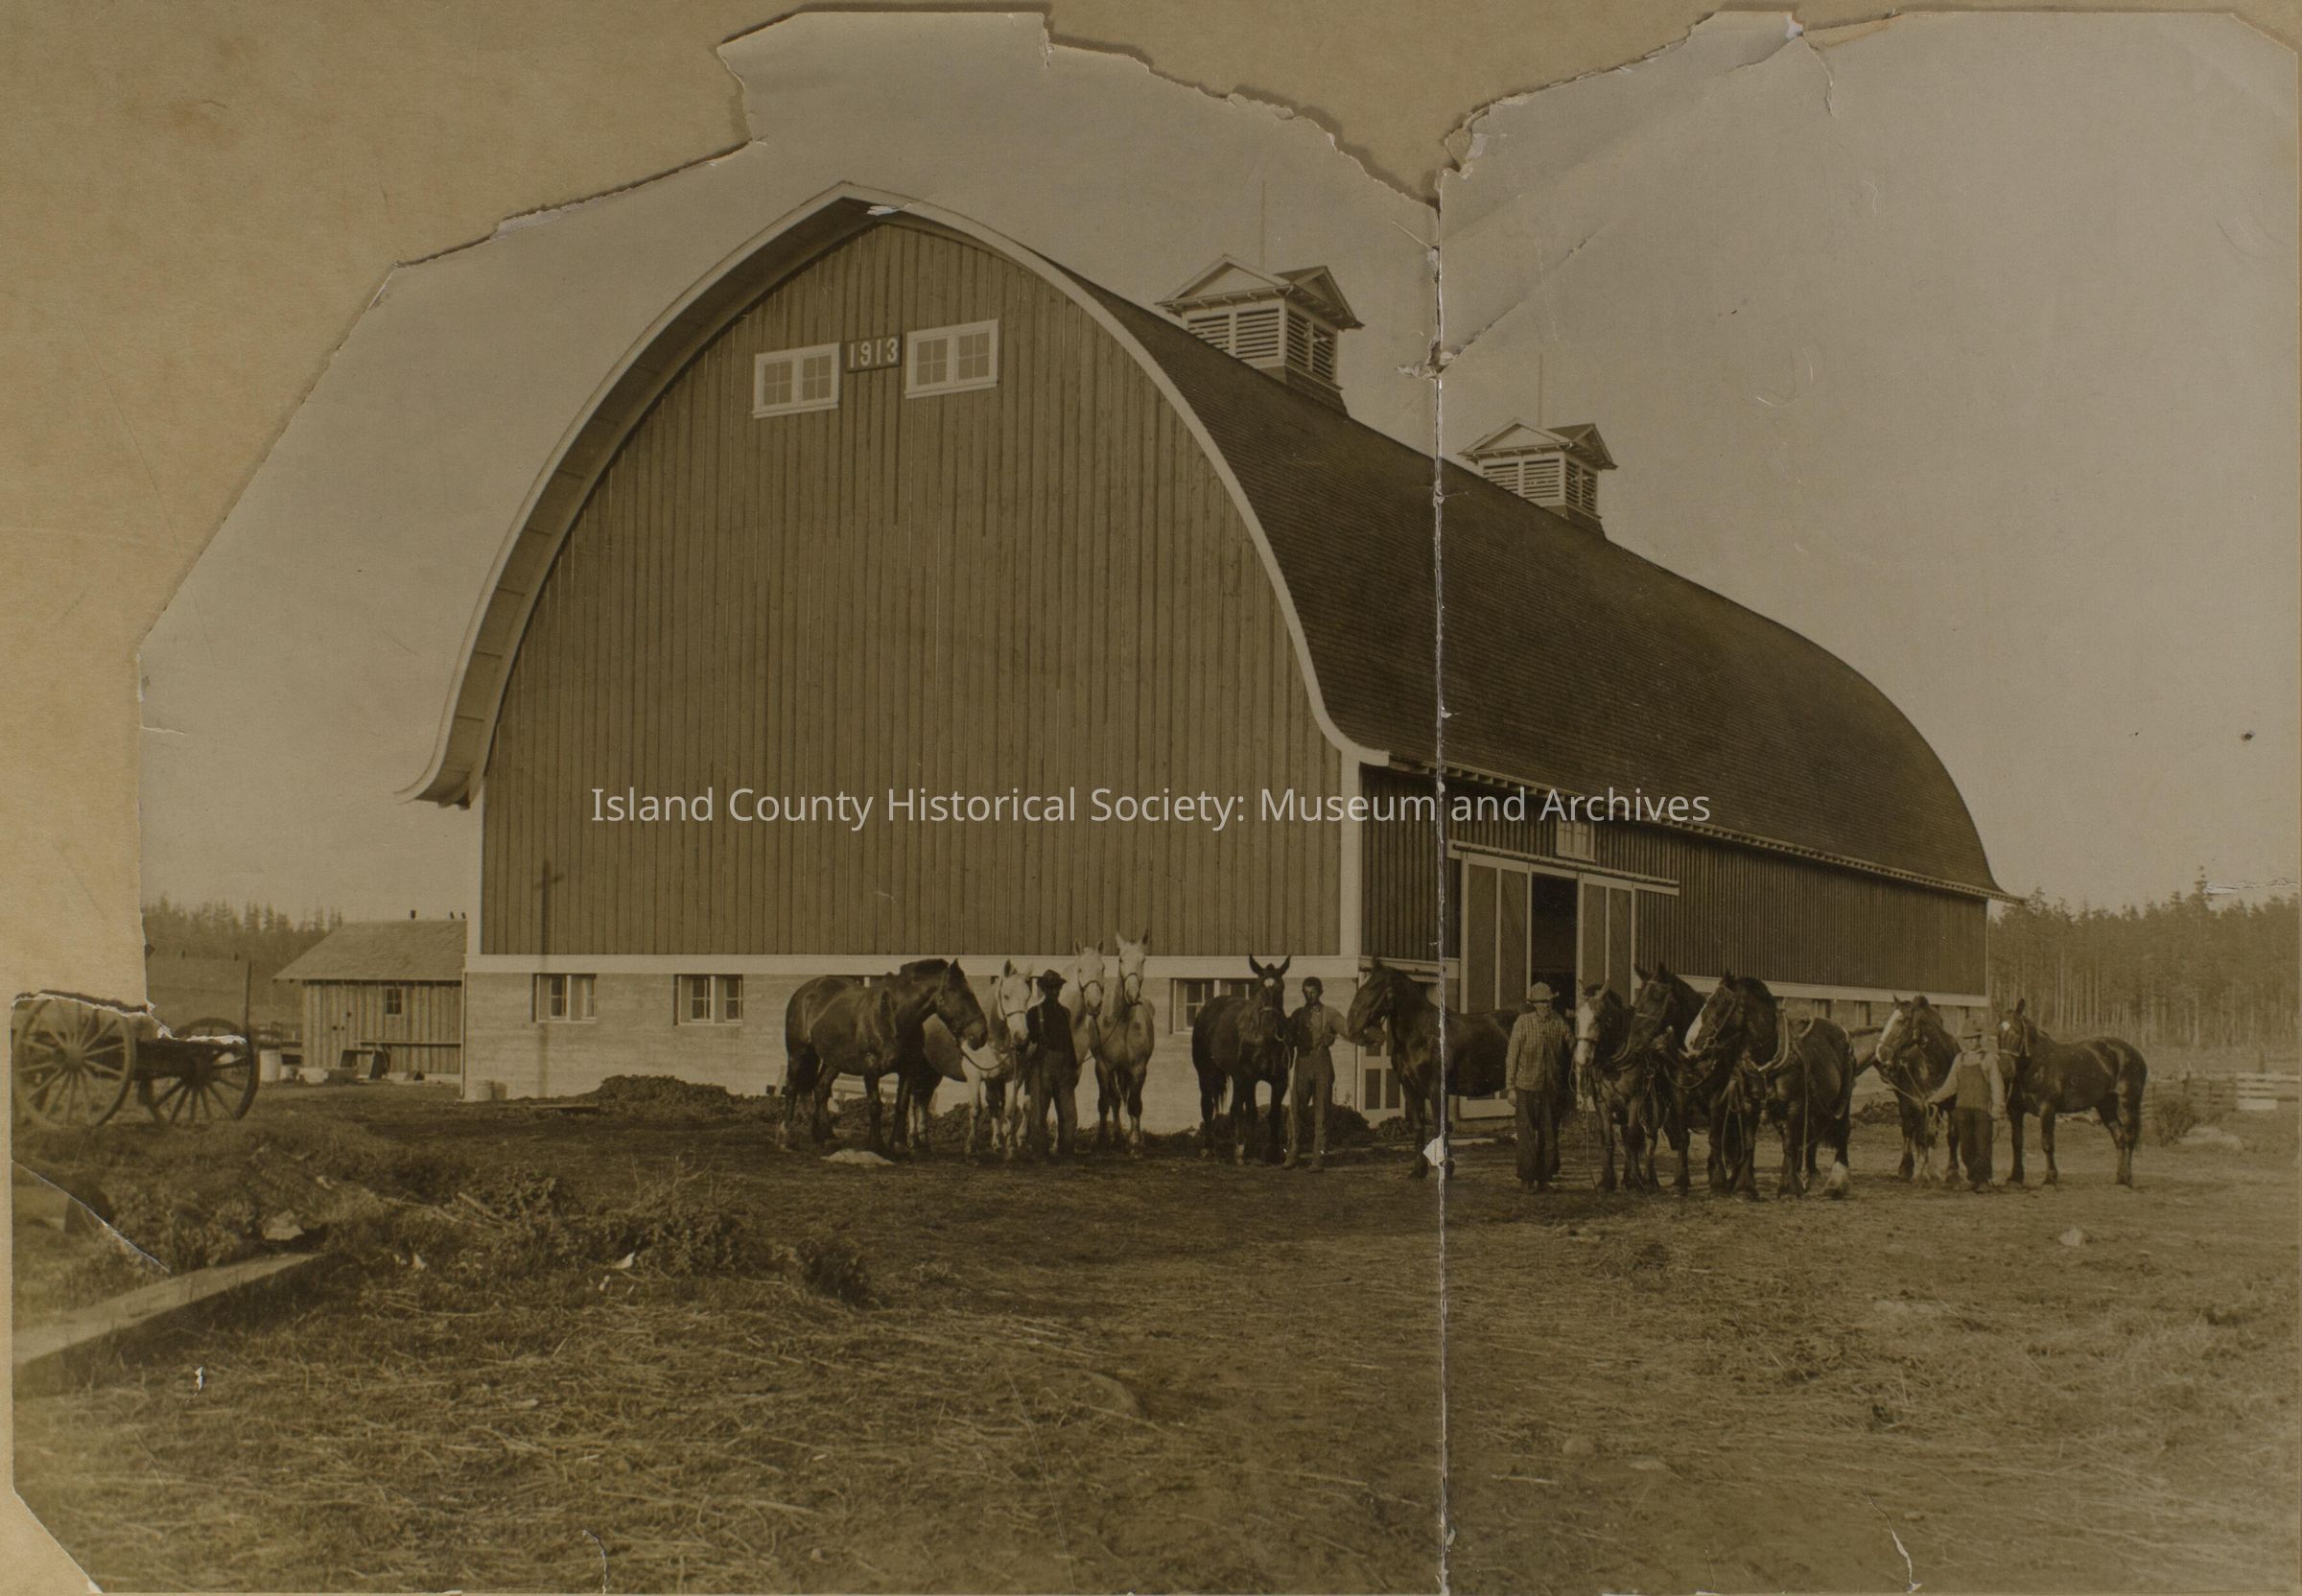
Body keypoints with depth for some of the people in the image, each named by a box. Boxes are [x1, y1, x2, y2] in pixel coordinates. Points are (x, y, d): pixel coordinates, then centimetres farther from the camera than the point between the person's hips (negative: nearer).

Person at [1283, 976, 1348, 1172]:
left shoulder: (1329, 1014, 3)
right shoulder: (1297, 1015, 13)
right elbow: (1289, 1040, 16)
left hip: (1322, 1065, -3)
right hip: (1302, 1065, 3)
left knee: (1321, 1112, -2)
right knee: (1294, 1110, -2)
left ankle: (1319, 1159, -1)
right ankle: (1292, 1154, 6)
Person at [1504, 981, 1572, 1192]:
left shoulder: (1559, 1023, 3)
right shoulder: (1522, 1022, -3)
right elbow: (1512, 1056, -1)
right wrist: (1510, 1087, -4)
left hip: (1552, 1088, 3)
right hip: (1527, 1086, -3)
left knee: (1549, 1134, 7)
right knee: (1527, 1134, -1)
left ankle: (1544, 1178, 16)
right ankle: (1526, 1179, 5)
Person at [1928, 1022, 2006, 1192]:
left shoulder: (1989, 1058, 1)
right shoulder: (1960, 1059, 11)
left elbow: (1997, 1087, -1)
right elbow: (1950, 1085, 15)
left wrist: (1997, 1112, -8)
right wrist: (1934, 1099, 6)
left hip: (1983, 1108, -4)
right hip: (1963, 1108, 4)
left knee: (1983, 1146, -5)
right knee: (1966, 1147, 7)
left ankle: (1983, 1180, 4)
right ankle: (1972, 1178, 19)